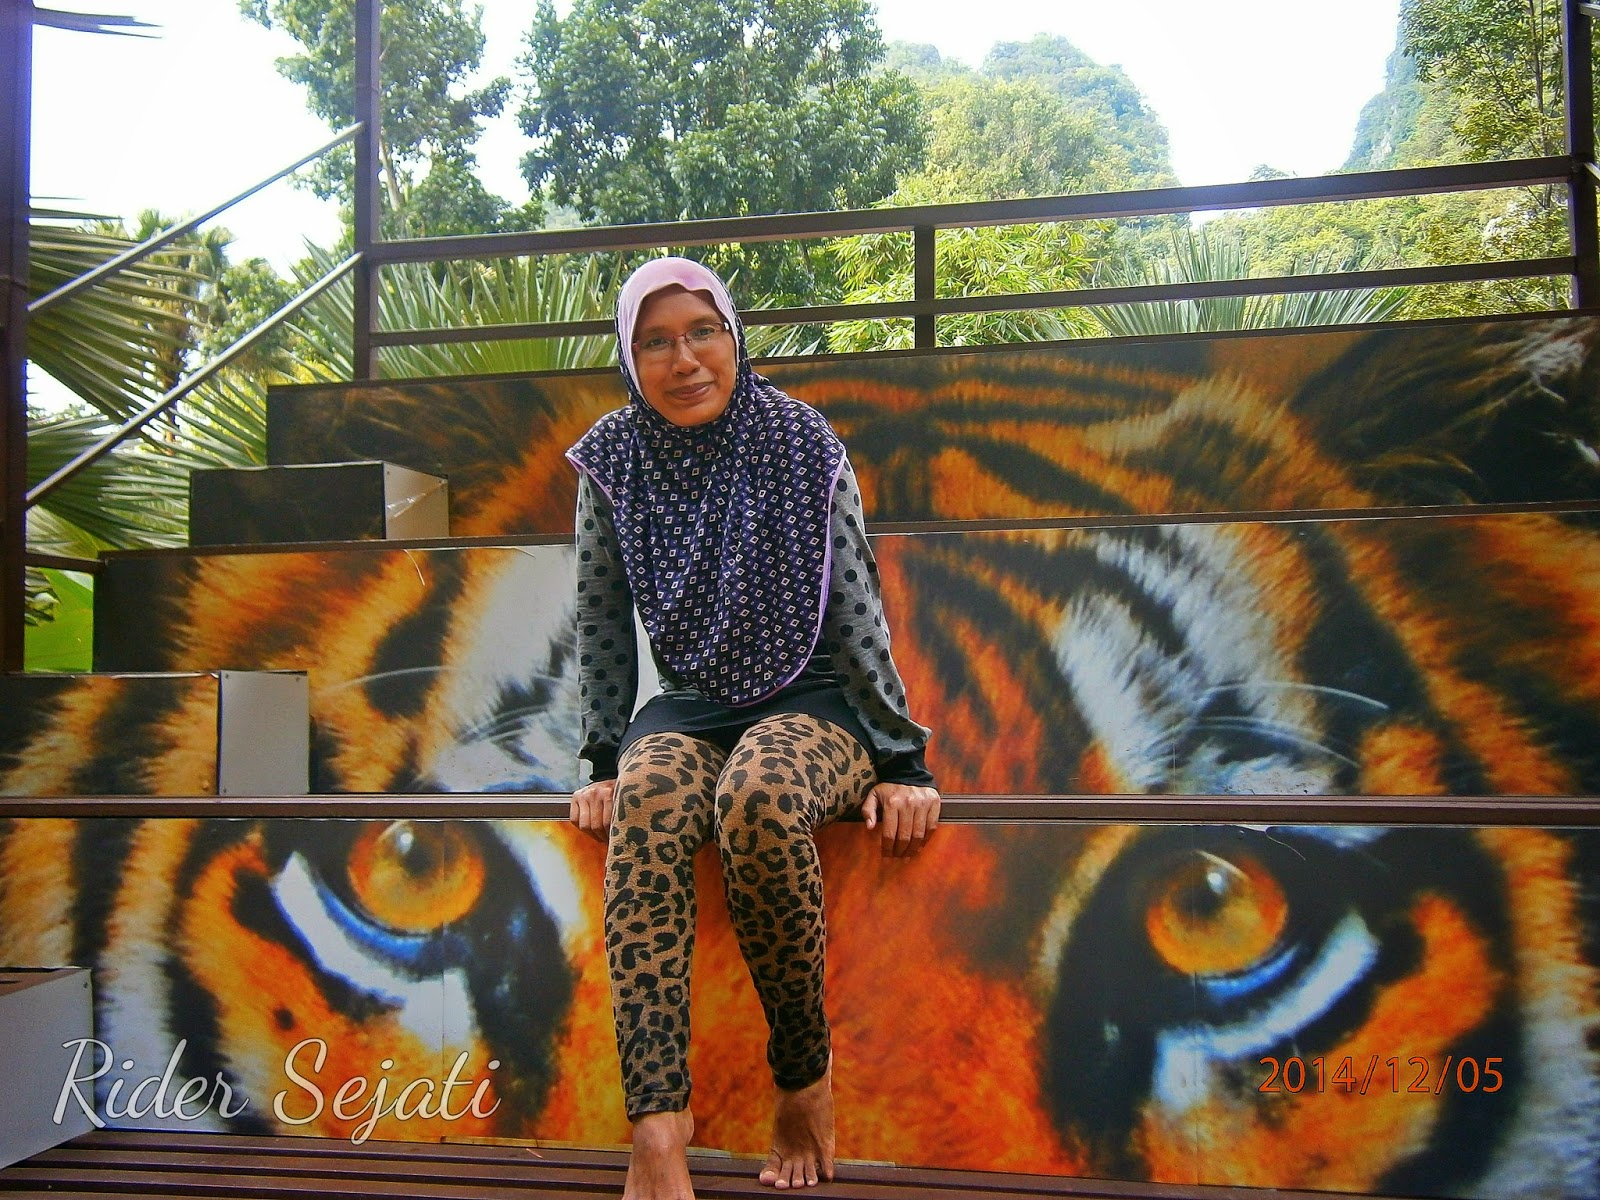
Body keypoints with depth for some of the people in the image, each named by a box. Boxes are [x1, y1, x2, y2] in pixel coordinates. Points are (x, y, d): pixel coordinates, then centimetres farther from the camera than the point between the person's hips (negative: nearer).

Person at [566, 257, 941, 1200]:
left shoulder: (804, 444, -5)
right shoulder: (614, 460, 1)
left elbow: (856, 610, -5)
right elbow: (602, 621, 6)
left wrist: (901, 760, -7)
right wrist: (605, 759, -1)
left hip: (813, 702, -2)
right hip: (687, 707, 2)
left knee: (757, 799, -37)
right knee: (647, 799, -34)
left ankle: (806, 1071, -15)